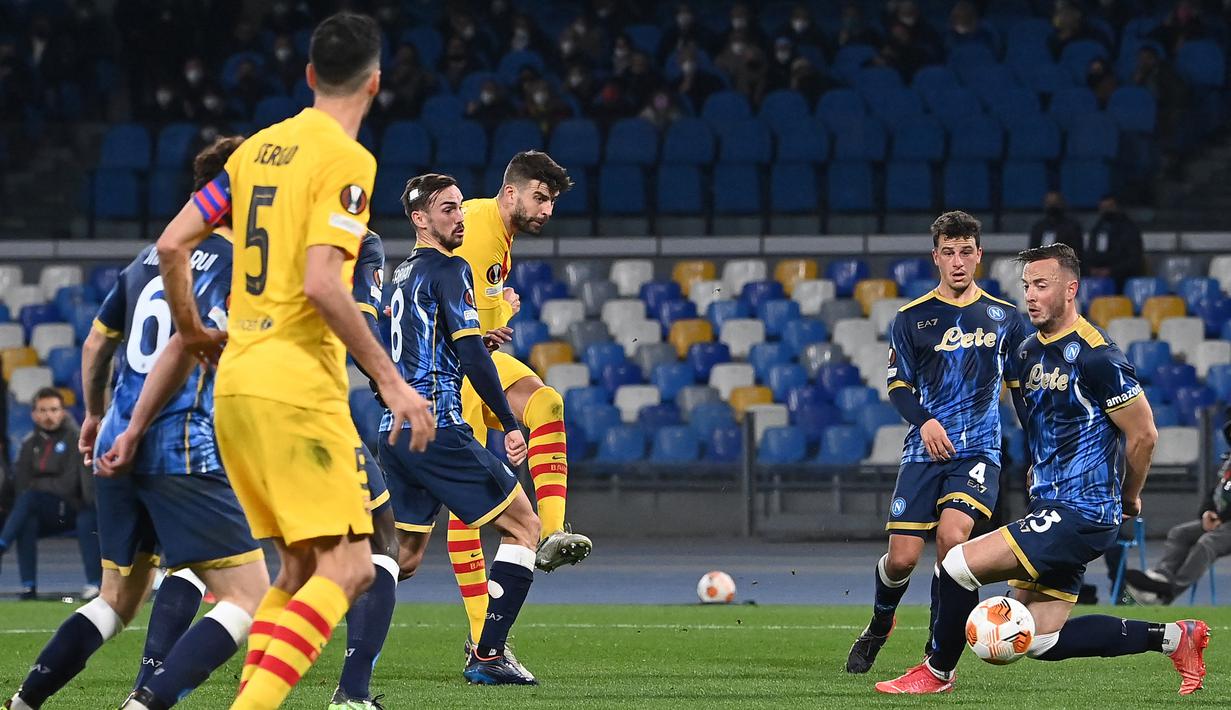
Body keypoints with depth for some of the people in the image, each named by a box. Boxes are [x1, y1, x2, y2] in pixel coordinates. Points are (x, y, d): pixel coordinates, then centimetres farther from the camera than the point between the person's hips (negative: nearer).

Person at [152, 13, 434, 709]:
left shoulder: (259, 147, 13)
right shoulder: (347, 160, -9)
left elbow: (172, 245, 12)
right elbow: (322, 284, -20)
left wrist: (192, 330, 28)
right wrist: (392, 382, -15)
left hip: (236, 383, 8)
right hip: (297, 385, -8)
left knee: (300, 566, 16)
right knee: (347, 568, -9)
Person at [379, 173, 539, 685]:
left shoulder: (399, 277, 18)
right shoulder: (448, 269, -7)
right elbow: (471, 354, -16)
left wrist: (477, 340, 33)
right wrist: (510, 426, -15)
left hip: (394, 430, 8)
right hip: (437, 428, -8)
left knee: (405, 557, 18)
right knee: (523, 527, 0)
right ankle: (487, 656, -6)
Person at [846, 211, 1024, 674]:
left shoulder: (1003, 317, 8)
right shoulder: (912, 318, 4)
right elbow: (898, 385, 6)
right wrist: (924, 421, -13)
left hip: (979, 450, -1)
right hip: (925, 452, 1)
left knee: (952, 536, -24)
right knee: (902, 558, -4)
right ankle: (879, 624, 30)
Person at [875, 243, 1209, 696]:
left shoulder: (1095, 357, -15)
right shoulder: (1027, 353, 12)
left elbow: (1143, 434, -10)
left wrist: (1129, 499, 2)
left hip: (1080, 513, -10)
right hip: (1048, 507, 10)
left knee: (959, 565, -15)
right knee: (1040, 641, 9)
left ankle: (937, 673, 5)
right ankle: (1172, 637, 19)